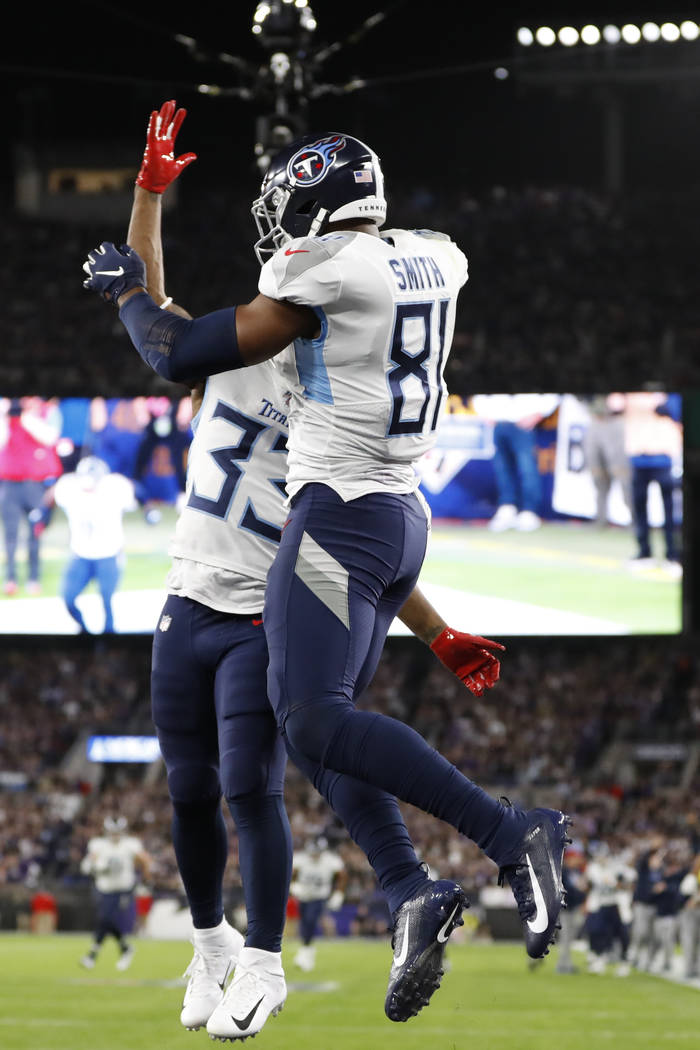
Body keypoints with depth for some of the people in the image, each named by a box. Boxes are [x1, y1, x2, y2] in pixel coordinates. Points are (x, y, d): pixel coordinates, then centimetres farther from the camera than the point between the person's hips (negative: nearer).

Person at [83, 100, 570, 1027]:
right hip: (404, 520, 9)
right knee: (331, 720, 10)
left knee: (315, 720, -18)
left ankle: (511, 834, -27)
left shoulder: (321, 274, -13)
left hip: (339, 515, -9)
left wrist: (126, 289, 10)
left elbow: (184, 357, -7)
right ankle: (415, 898, -2)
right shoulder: (431, 262, 8)